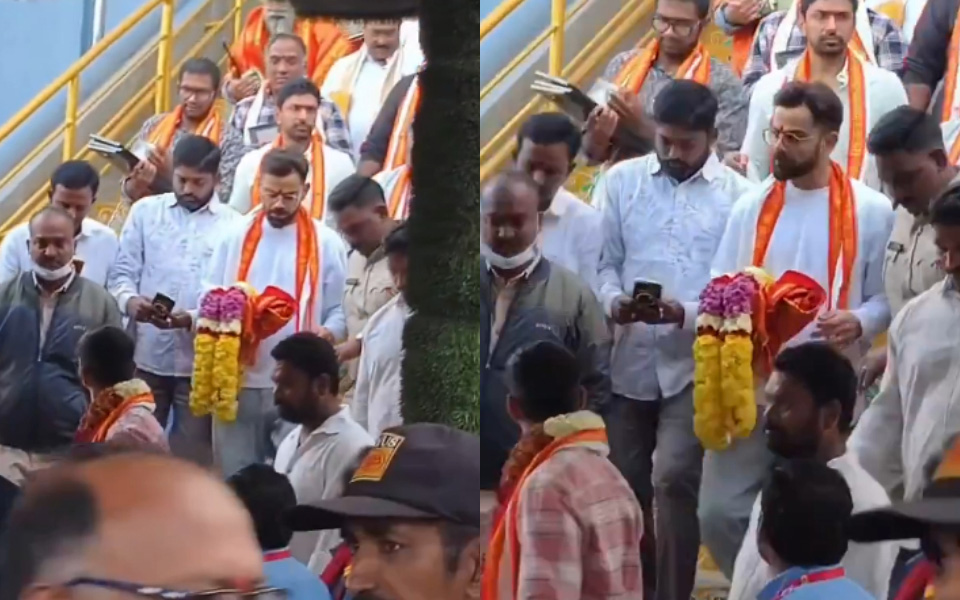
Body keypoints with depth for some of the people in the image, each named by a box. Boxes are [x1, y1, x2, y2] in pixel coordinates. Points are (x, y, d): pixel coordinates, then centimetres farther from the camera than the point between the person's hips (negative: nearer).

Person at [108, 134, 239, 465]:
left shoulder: (232, 225, 0)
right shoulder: (145, 211, 7)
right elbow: (122, 273, 5)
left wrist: (193, 318, -22)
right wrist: (129, 300, -18)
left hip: (200, 362, -2)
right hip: (146, 355, 2)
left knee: (192, 457, 3)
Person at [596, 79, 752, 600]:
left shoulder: (739, 195, -1)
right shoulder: (622, 180, 7)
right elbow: (604, 260, 7)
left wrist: (686, 314, -21)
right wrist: (612, 301, -14)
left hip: (695, 363, -3)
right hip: (630, 358, 3)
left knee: (672, 480, -16)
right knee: (625, 484, 9)